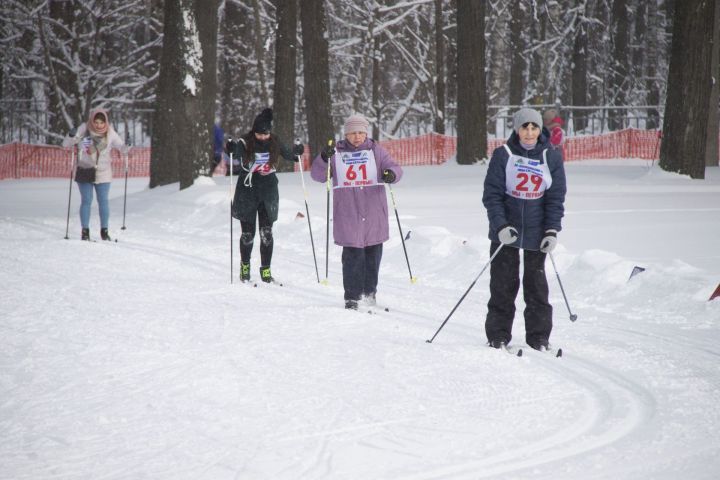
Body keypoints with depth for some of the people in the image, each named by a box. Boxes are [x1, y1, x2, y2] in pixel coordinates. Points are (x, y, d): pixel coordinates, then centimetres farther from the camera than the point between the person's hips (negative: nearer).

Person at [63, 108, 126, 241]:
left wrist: (128, 147, -23)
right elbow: (65, 144, -9)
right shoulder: (84, 129, -12)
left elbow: (121, 147, -1)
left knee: (103, 201, 6)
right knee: (86, 201, 1)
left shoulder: (110, 133, -9)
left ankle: (104, 230, 16)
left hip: (103, 173, 1)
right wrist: (71, 136, -30)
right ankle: (85, 231, 10)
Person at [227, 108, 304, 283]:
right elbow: (238, 151, -31)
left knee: (266, 233, -2)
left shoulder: (274, 143, 1)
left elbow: (288, 155, 16)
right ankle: (245, 265, 23)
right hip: (247, 193, -2)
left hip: (268, 193, 2)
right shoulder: (246, 142, -10)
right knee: (248, 233, 3)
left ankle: (265, 270, 4)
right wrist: (232, 148, -53)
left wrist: (297, 152, -5)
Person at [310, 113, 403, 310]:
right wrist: (323, 159, -17)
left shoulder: (376, 151, 8)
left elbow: (394, 168, 1)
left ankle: (369, 292, 25)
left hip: (374, 214, 2)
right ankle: (352, 297, -2)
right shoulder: (337, 153, 5)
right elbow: (318, 176, 3)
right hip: (348, 215, -2)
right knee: (352, 255, -8)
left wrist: (391, 173, -23)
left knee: (373, 253, 10)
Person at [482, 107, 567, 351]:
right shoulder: (503, 155, -4)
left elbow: (556, 197, 3)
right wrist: (501, 225, -16)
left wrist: (552, 230, -6)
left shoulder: (551, 156, 1)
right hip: (506, 230, -1)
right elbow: (492, 194, -4)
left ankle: (539, 338, 11)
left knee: (536, 285, 4)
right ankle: (498, 336, 11)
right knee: (503, 284, 2)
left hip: (536, 232, 1)